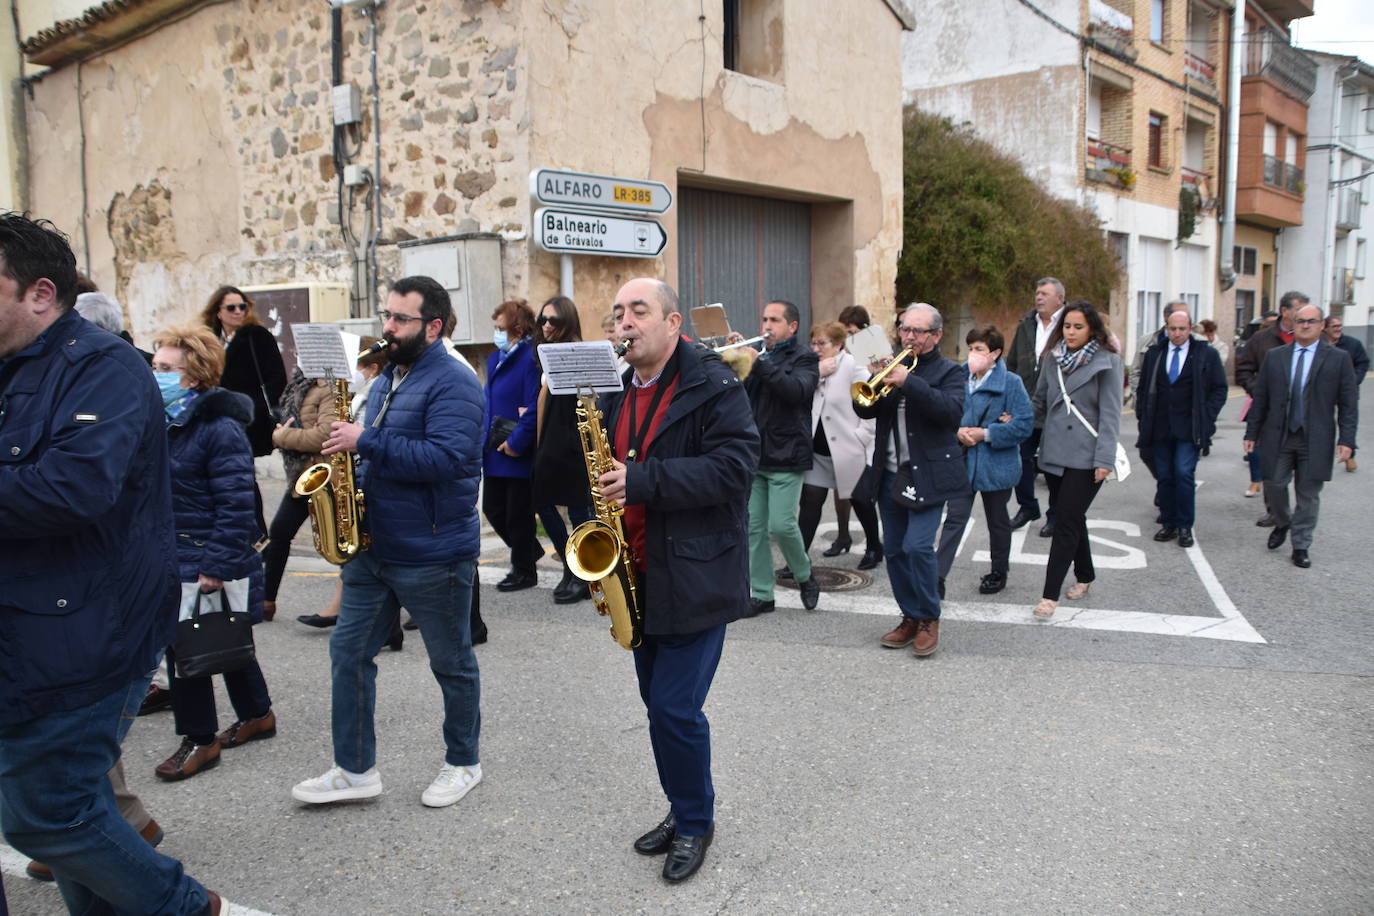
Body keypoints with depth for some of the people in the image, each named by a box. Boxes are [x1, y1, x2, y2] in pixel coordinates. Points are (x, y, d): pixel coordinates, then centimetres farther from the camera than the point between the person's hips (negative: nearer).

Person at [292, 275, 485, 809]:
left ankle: (464, 763, 26)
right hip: (373, 545, 9)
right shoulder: (387, 380, 14)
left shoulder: (452, 384, -15)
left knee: (452, 664, 8)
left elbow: (445, 459, -28)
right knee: (348, 651, 9)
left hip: (433, 554, -9)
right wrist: (354, 479, 6)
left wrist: (366, 442, -25)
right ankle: (355, 769, 21)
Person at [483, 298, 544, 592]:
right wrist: (486, 439, 10)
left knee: (518, 513, 3)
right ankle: (530, 550, 34)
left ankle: (524, 571, 19)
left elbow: (535, 407, -21)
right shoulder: (495, 358, 13)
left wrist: (516, 441, -20)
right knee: (493, 509, 13)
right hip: (495, 452, 9)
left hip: (519, 454, -9)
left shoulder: (531, 358, -15)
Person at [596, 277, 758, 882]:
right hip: (641, 579, 8)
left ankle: (696, 822, 17)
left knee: (674, 710, -5)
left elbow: (734, 465, -23)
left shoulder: (713, 386, -11)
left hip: (696, 579, -7)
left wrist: (643, 481, -26)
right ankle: (682, 809, 34)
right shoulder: (620, 392, 13)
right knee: (661, 705, 16)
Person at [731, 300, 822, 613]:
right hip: (754, 455, 6)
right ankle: (761, 595, 14)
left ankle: (805, 577, 16)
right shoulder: (757, 355, 17)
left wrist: (758, 363, -23)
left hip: (785, 456, -6)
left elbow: (797, 390, -20)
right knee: (754, 528, 5)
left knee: (781, 525, -10)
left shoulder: (803, 357, 0)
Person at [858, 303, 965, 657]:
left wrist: (909, 382, -26)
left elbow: (953, 411, -20)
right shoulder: (894, 366, 13)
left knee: (918, 546, -14)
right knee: (894, 549, 8)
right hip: (891, 475, 6)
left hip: (928, 475, -5)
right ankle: (910, 617, 22)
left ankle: (929, 620, 3)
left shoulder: (949, 372, -1)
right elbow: (864, 409, 5)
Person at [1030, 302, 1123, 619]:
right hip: (1054, 452, 5)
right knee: (1071, 518, 15)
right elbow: (1039, 401, 17)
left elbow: (1110, 413, -8)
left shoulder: (1107, 362, -5)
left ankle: (1050, 594, -6)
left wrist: (1105, 459, -14)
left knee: (1066, 521, -8)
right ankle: (1085, 575, 34)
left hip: (1085, 457, -5)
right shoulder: (1054, 357, 9)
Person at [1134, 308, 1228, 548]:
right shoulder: (1153, 354, 11)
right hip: (1160, 428, 3)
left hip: (1189, 429, -3)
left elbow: (1219, 390, 5)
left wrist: (1205, 419, -4)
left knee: (1184, 474, -12)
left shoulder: (1207, 354, 2)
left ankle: (1185, 527, -1)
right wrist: (1142, 418, 7)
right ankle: (1169, 524, 15)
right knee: (1164, 477, 5)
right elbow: (1143, 389, 16)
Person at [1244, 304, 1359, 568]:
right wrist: (1252, 432, 5)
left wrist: (1346, 440, -8)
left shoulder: (1338, 358, 0)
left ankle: (1301, 547, 17)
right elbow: (1260, 398, 8)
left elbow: (1348, 404, -1)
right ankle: (1282, 523, 34)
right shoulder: (1274, 356, 6)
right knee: (1273, 485, 4)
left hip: (1315, 440, -1)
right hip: (1278, 437, 2)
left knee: (1308, 494, 4)